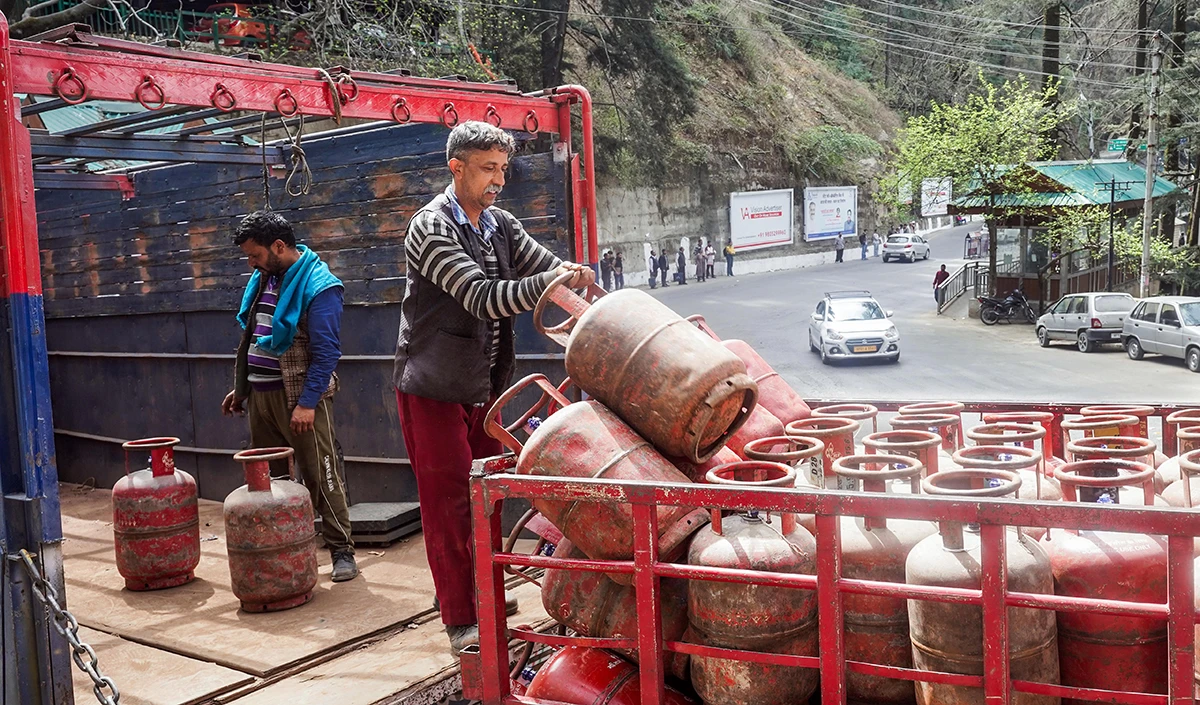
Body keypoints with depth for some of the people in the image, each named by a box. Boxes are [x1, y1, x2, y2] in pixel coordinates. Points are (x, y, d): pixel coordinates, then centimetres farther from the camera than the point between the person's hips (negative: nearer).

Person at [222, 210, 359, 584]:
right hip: (260, 395, 8)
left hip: (300, 397, -8)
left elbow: (326, 352, -18)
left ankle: (342, 552, 5)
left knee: (321, 477, -4)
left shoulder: (318, 286, -14)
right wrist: (240, 387, 19)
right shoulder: (262, 279, 12)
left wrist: (307, 403, -21)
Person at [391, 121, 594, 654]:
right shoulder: (431, 228, -16)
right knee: (448, 499, -1)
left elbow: (547, 265, -1)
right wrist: (550, 282, -35)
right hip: (434, 386, -7)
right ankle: (459, 620, 8)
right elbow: (482, 298, -26)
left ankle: (479, 592, 31)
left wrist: (574, 276, -23)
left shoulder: (501, 226, 9)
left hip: (484, 385, 7)